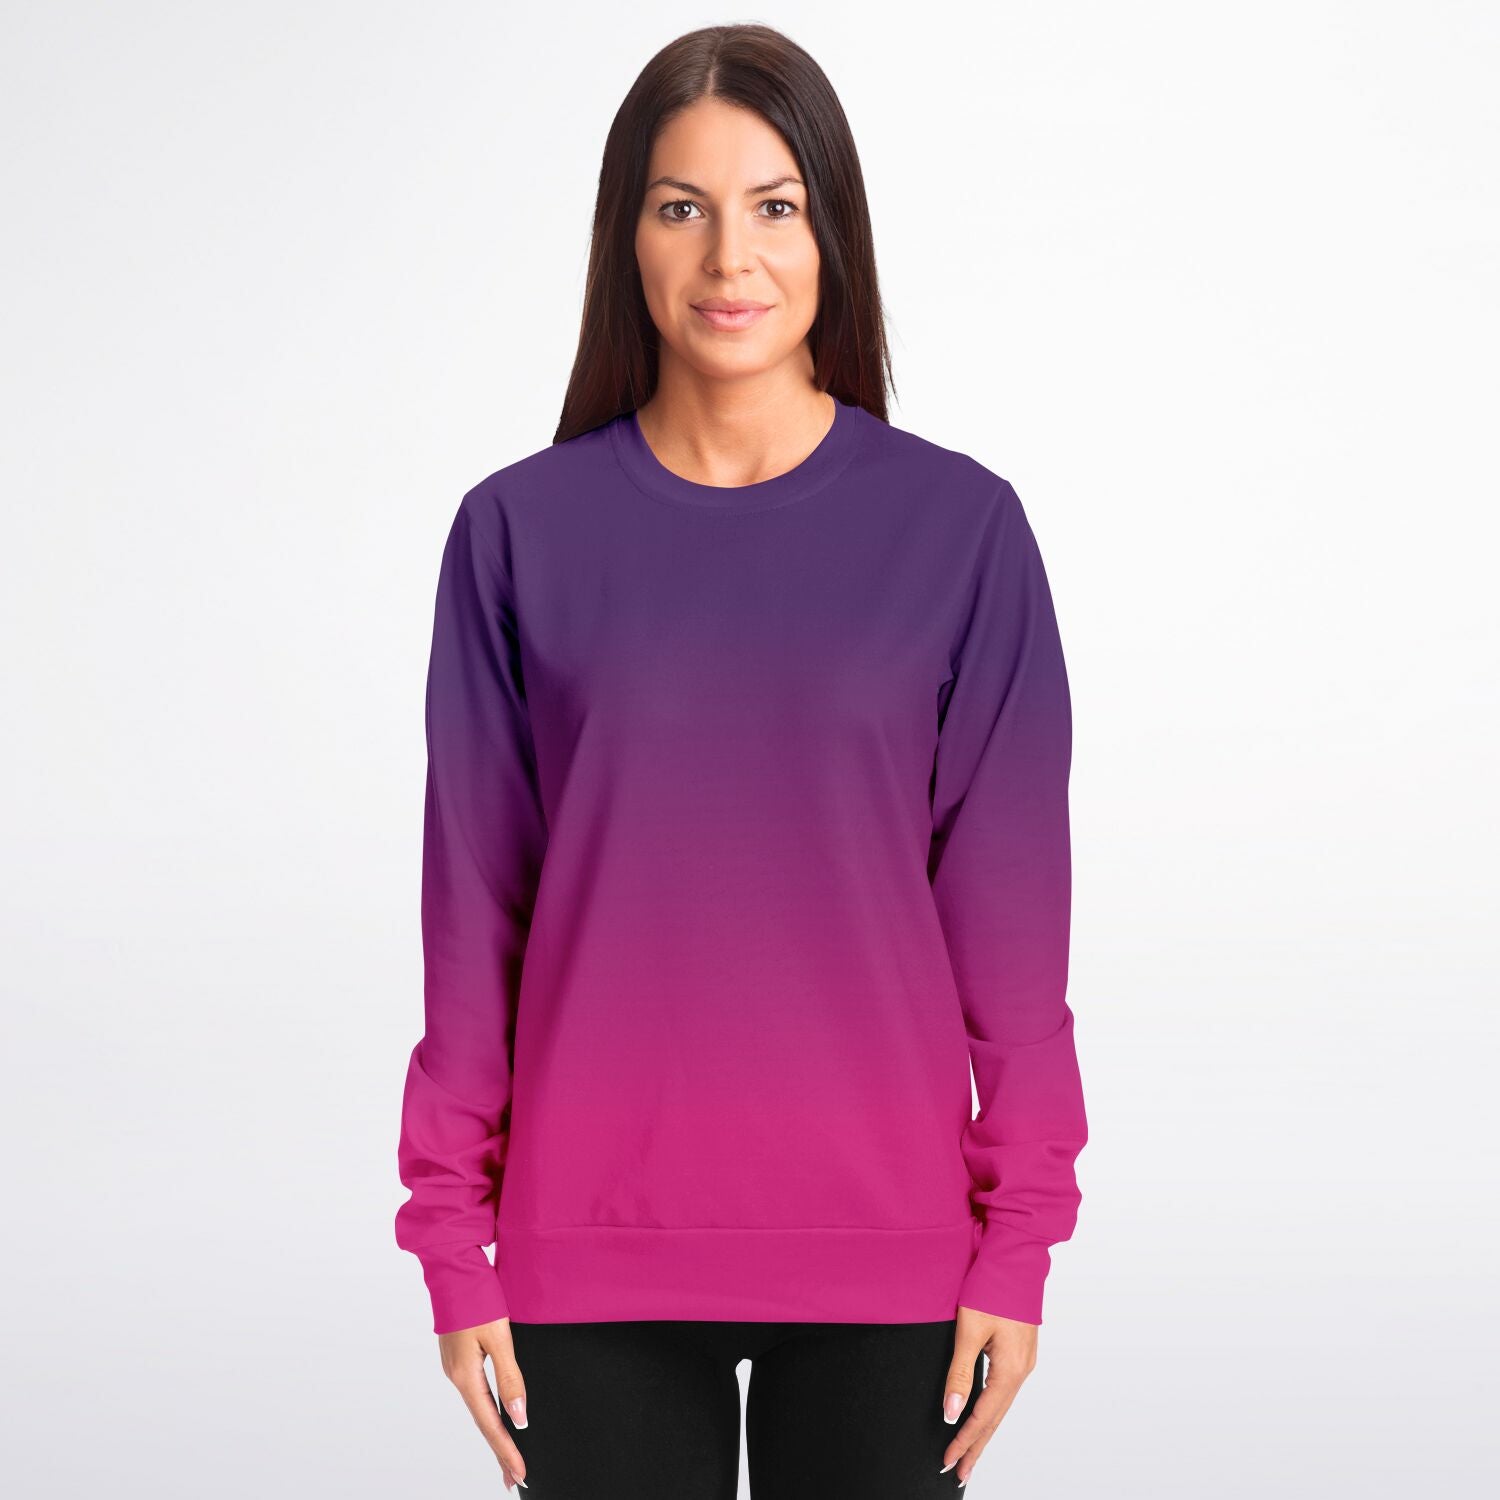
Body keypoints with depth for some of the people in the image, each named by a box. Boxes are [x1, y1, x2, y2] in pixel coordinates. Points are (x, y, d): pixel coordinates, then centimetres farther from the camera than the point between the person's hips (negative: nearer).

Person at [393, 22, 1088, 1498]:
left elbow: (1010, 897, -1)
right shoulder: (520, 530, -1)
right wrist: (454, 1237, 1)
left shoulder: (959, 525, -2)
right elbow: (471, 899, 2)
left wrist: (1020, 1238, -2)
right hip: (594, 1256, 1)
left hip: (884, 1246, 0)